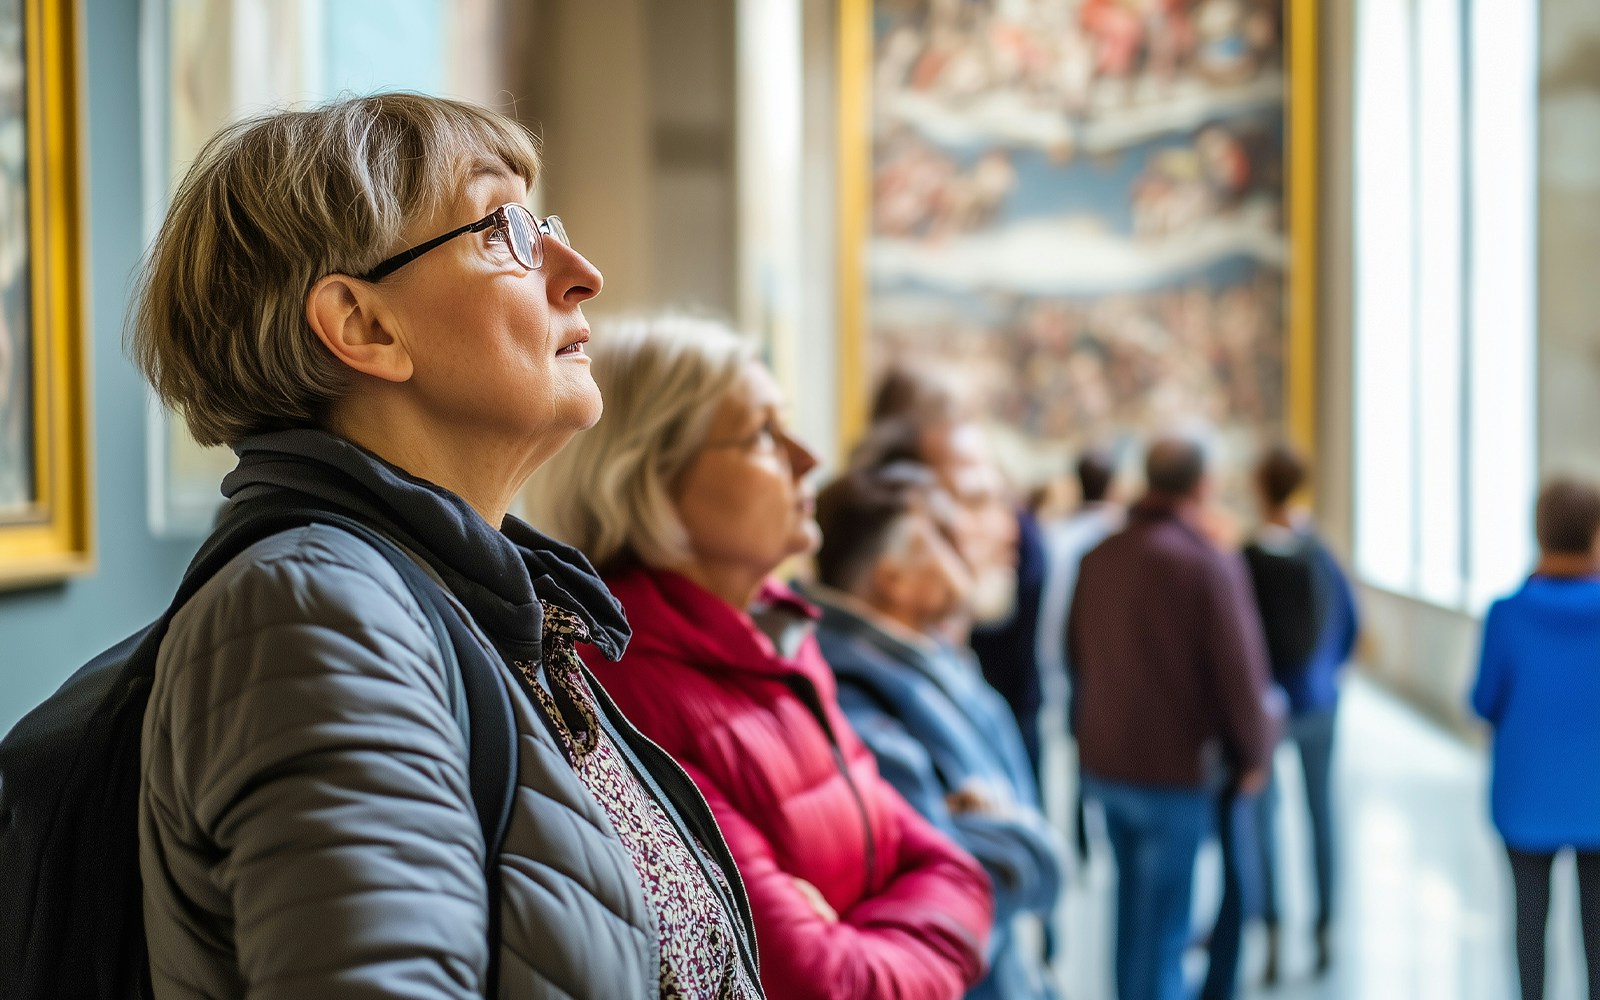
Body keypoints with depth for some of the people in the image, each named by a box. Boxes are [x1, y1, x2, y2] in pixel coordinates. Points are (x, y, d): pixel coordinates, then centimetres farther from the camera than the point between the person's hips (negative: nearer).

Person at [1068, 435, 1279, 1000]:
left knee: (1133, 908, 20)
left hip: (1105, 762, 6)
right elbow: (1239, 672, -14)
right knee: (1162, 926, 1)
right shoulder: (1209, 565, -17)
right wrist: (1253, 755, 1)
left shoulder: (1098, 558, 1)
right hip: (1177, 768, -6)